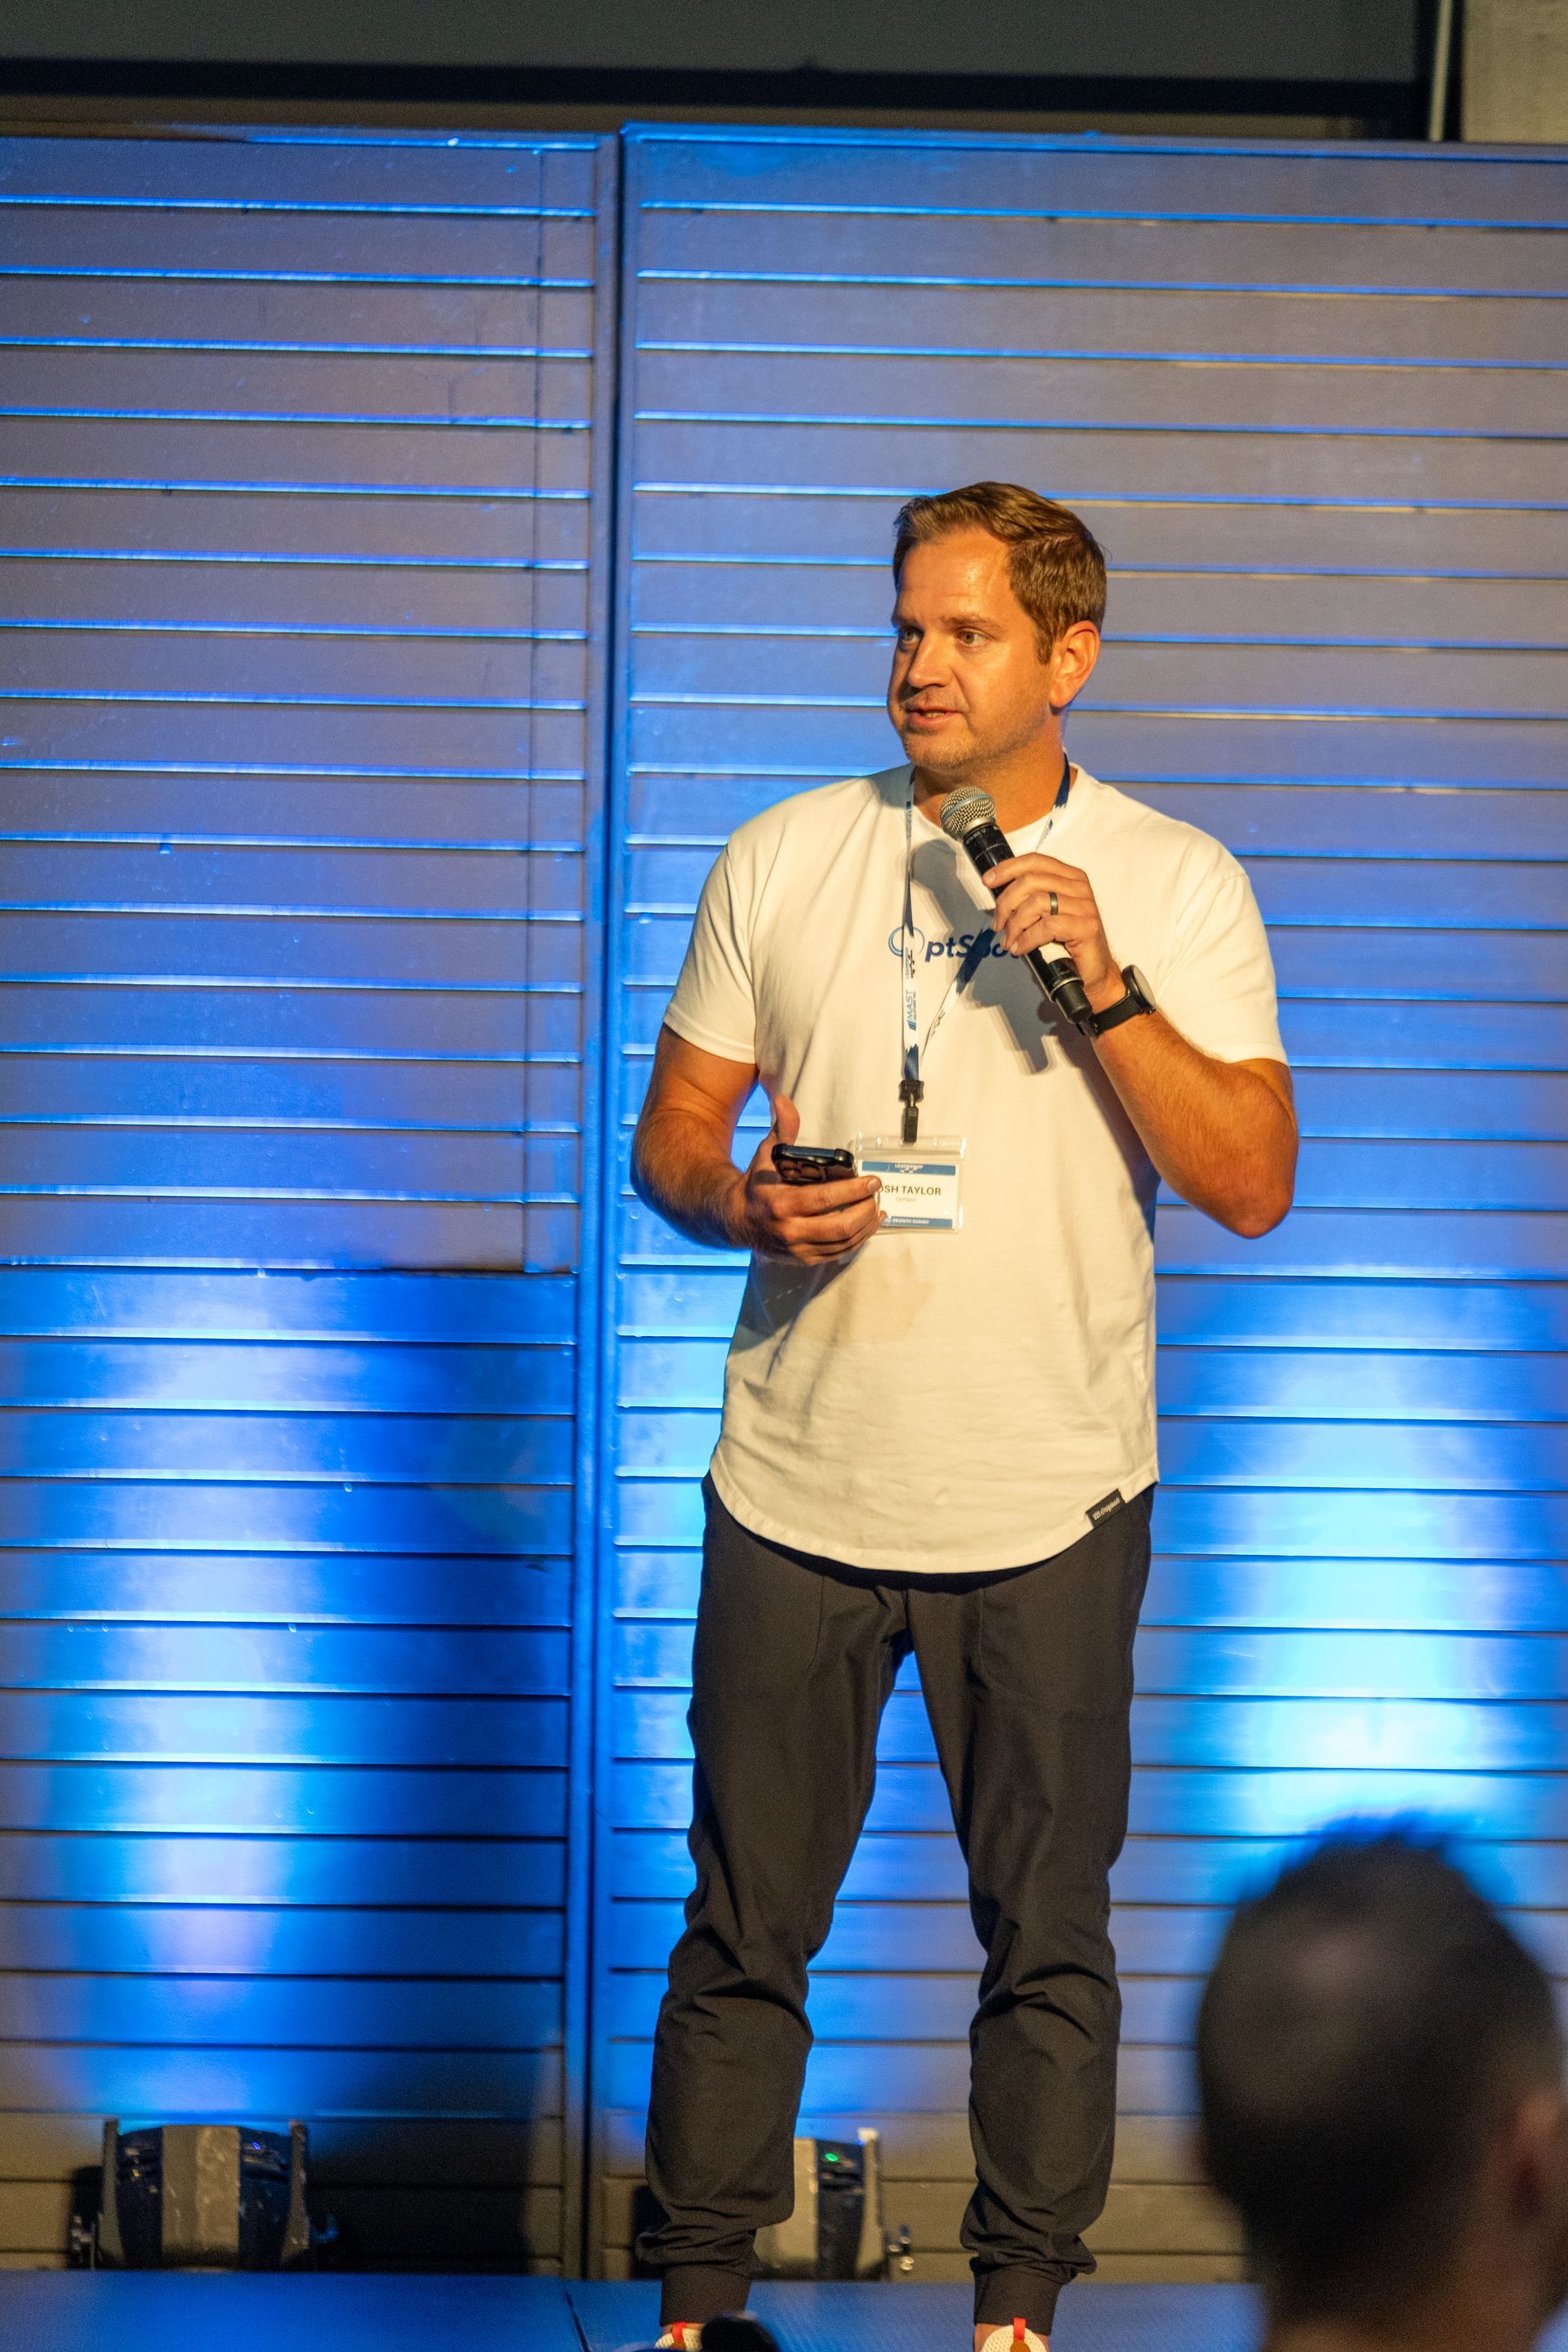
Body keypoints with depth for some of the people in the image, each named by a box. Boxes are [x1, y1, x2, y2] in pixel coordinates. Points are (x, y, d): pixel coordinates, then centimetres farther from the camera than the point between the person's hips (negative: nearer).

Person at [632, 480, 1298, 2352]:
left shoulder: (1173, 885, 0)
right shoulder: (784, 861, 5)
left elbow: (1252, 1186, -7)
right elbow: (670, 1133, 10)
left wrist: (1102, 983, -18)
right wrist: (744, 1205, -12)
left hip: (1048, 1509, -1)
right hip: (796, 1489, 1)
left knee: (1047, 1938, 5)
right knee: (743, 1930, 6)